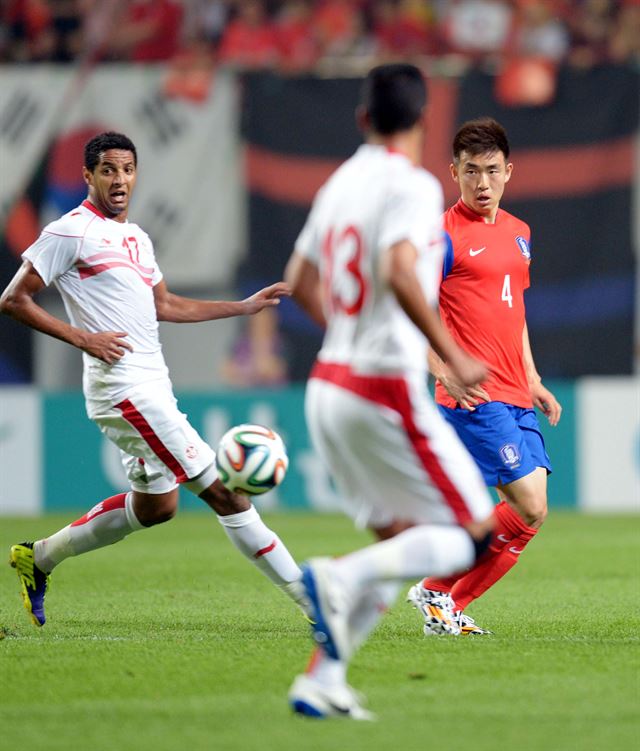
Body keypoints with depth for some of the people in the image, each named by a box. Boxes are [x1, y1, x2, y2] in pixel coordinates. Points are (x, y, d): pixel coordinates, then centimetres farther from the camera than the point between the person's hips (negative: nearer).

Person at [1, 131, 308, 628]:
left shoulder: (136, 236, 18)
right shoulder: (72, 231, -8)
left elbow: (164, 305, 28)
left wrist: (245, 306, 24)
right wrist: (83, 338, -15)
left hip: (152, 385, 10)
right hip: (123, 387, -10)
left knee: (153, 505, 16)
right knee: (221, 491, -10)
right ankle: (310, 599, -9)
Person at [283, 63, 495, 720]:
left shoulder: (341, 182, 11)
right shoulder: (412, 185, -12)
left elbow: (300, 283, 21)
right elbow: (400, 276, -28)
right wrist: (453, 358, -21)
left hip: (328, 389, 8)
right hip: (385, 390, -8)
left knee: (403, 541, 15)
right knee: (471, 536, -2)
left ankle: (321, 678, 6)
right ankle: (341, 577, -22)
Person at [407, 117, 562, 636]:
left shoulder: (518, 232, 16)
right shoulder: (443, 235, -8)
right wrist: (446, 374, -23)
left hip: (515, 399, 8)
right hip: (475, 398, -8)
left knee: (530, 515, 2)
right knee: (529, 507, -14)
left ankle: (451, 604, 11)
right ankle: (436, 589, 0)